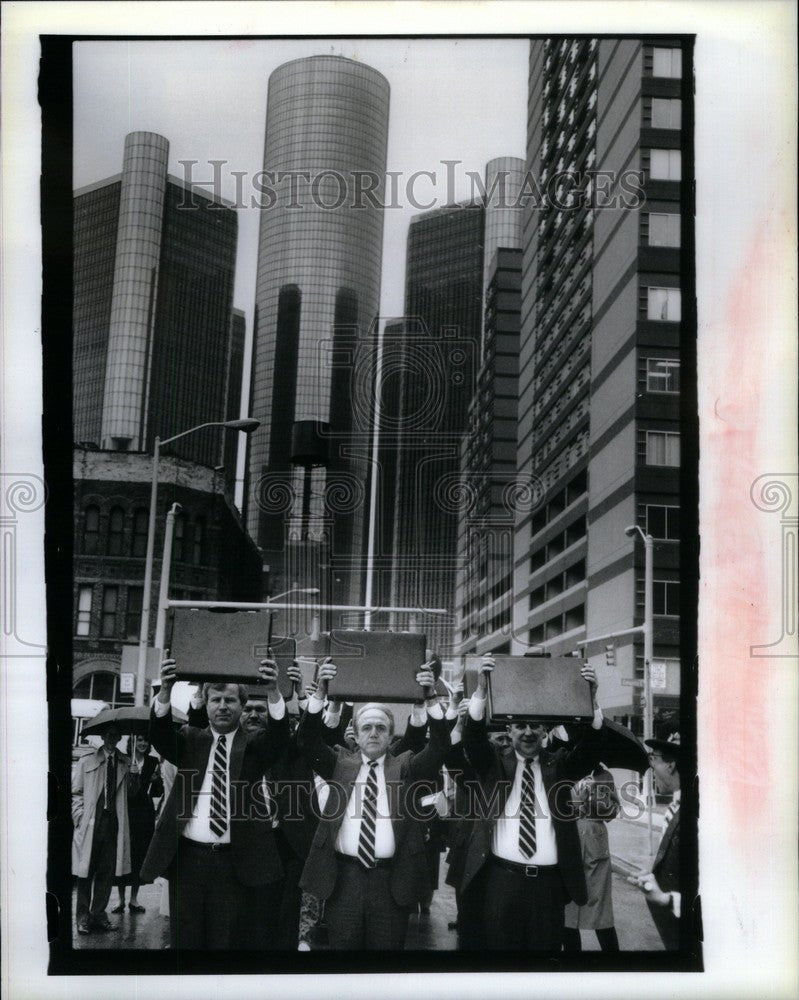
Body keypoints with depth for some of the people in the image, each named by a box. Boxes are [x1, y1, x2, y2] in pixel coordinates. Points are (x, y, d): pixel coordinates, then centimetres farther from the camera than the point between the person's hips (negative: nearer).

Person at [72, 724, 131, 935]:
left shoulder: (126, 763, 11)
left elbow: (131, 793, 10)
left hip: (114, 823, 2)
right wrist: (80, 817, -3)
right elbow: (75, 793, 6)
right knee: (86, 871, 1)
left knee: (107, 872, 5)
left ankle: (98, 913, 15)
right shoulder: (86, 762, 5)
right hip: (91, 823, -2)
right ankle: (82, 916, 10)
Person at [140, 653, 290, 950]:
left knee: (226, 939, 5)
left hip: (233, 861, -1)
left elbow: (279, 735, -14)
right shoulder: (190, 740, 9)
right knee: (185, 937, 9)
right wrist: (166, 691, -28)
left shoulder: (253, 745, 5)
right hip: (186, 856, 1)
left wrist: (272, 692, -34)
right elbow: (159, 734, -9)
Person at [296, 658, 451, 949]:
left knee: (388, 946, 8)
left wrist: (431, 700, -23)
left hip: (392, 881, 0)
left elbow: (440, 748, -8)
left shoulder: (405, 767, 6)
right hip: (344, 878, 0)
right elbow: (308, 741, -4)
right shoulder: (340, 764, 8)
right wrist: (320, 693, -20)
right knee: (343, 946, 8)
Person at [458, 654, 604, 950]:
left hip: (549, 880, 1)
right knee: (501, 946, 3)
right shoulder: (494, 764, 6)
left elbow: (589, 752, -6)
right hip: (502, 878, -1)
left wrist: (591, 700, -21)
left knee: (546, 947, 6)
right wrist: (481, 690, -27)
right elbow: (474, 738, -10)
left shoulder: (558, 766, 9)